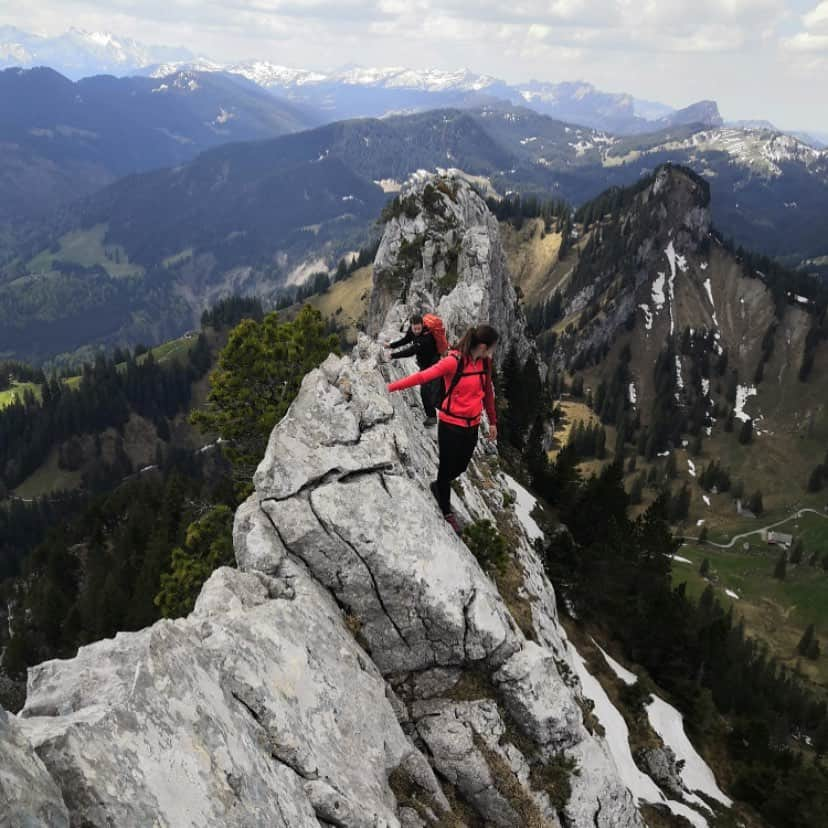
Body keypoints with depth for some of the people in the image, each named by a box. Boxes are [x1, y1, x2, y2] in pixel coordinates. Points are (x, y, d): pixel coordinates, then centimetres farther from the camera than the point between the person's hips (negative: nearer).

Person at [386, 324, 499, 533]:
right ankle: (447, 513, 29)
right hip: (451, 425, -6)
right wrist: (391, 387, -29)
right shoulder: (454, 361, -21)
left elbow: (488, 391, 13)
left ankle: (438, 488, 48)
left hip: (472, 425, 7)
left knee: (460, 468, 19)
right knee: (447, 469, 8)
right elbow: (423, 376, -25)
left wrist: (492, 421, 19)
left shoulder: (484, 361, 1)